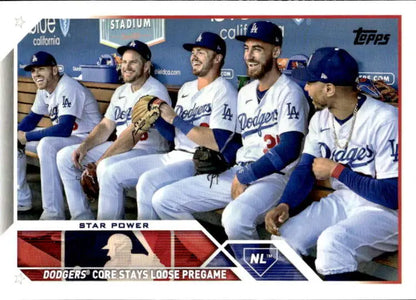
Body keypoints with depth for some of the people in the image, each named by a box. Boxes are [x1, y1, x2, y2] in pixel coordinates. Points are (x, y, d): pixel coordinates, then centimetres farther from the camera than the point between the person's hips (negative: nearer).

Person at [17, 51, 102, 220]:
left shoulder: (68, 88, -24)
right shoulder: (44, 90, 4)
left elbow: (64, 129, -34)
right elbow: (32, 118, 16)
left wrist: (27, 136, -25)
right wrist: (16, 134, -5)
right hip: (62, 137, 10)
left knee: (46, 144, -37)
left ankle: (54, 213, -34)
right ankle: (21, 199, 18)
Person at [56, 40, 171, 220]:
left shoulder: (155, 91, -15)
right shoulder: (121, 91, 16)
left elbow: (132, 134, -23)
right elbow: (106, 126, 15)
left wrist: (100, 162, -24)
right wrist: (84, 146, -4)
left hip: (149, 151, -9)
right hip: (120, 148, 10)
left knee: (107, 169, -38)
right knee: (65, 156, 4)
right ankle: (83, 218, 5)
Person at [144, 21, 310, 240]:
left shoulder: (289, 92, -8)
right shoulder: (245, 92, 18)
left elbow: (289, 150, -20)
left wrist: (244, 177, -16)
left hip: (274, 177, -8)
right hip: (237, 174, 8)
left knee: (235, 218, -40)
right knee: (163, 200, 0)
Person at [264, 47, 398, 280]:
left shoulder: (384, 119, -22)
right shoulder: (321, 119, 2)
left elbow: (394, 195, -24)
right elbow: (306, 169, 8)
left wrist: (337, 171, -17)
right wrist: (285, 205, -12)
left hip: (386, 209, -7)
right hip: (343, 201, 7)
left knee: (332, 241, -33)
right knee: (283, 236, -11)